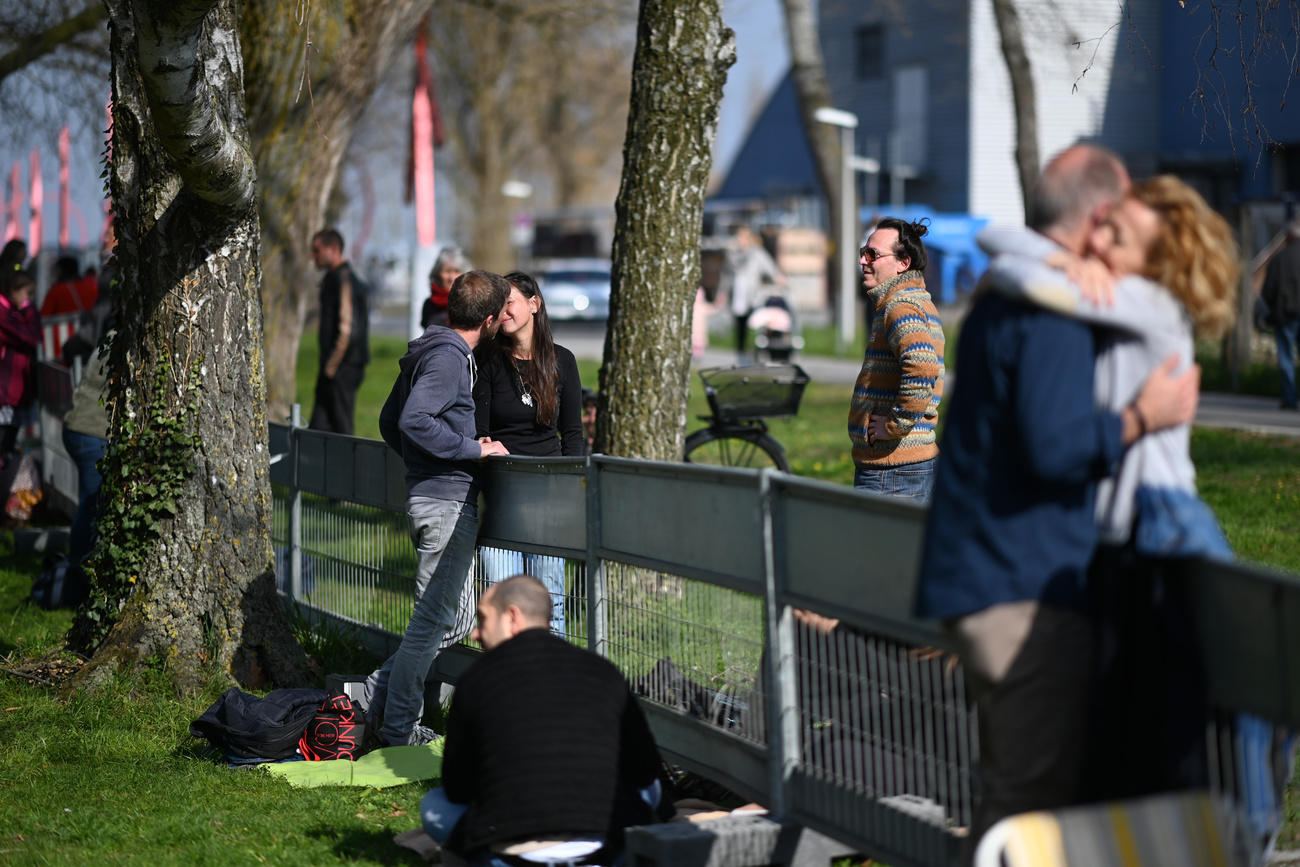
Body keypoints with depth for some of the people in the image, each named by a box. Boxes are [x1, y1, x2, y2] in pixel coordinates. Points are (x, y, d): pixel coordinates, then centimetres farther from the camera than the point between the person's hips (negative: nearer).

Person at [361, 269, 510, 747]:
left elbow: (389, 420, 23)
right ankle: (399, 729, 2)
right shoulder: (448, 358, -15)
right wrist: (472, 449, -19)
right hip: (447, 502, -10)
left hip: (426, 495, 10)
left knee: (435, 618, 15)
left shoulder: (426, 351, 16)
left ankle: (373, 697, 14)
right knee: (433, 619, -4)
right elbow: (414, 420, -27)